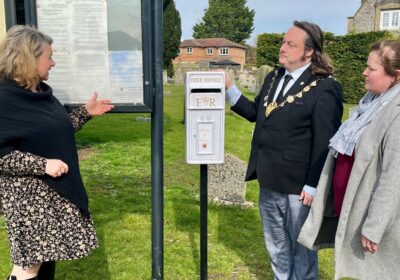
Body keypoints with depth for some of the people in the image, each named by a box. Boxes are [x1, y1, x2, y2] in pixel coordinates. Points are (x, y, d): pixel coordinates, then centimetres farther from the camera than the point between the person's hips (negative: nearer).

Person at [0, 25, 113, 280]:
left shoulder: (42, 92, 8)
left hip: (56, 189, 8)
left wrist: (86, 112, 11)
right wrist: (42, 164, -26)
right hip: (28, 193, -8)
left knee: (46, 254, 18)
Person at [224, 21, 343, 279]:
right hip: (269, 182, 8)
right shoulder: (273, 78, 8)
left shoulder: (324, 88, -16)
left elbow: (325, 143, -17)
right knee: (276, 246, 23)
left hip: (298, 187, -7)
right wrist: (230, 88, 7)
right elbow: (255, 113, 16)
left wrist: (313, 186, -16)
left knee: (301, 248, 13)